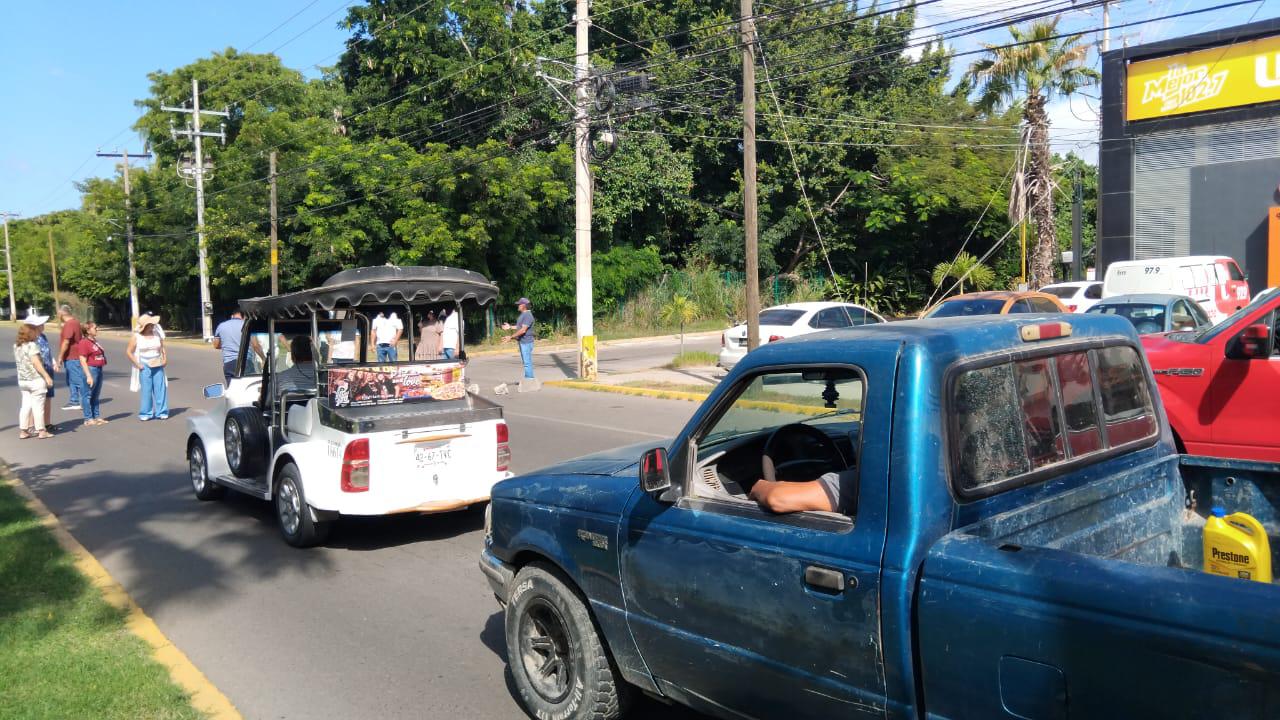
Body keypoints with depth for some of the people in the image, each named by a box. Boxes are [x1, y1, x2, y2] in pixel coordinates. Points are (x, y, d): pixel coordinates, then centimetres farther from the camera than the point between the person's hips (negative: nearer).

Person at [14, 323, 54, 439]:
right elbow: (36, 363, -19)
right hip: (36, 380, -7)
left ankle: (23, 431, 12)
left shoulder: (16, 346, 9)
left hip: (22, 380, 7)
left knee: (25, 405, 11)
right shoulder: (32, 345, -14)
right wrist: (47, 376, -17)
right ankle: (41, 431, 5)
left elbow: (19, 362, 15)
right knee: (38, 406, 0)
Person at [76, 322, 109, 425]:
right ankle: (88, 419, 4)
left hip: (99, 369, 9)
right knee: (88, 395, 0)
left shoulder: (95, 341, 14)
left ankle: (97, 417, 23)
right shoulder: (84, 342, -12)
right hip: (91, 369, -9)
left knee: (96, 395, 15)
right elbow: (83, 361, -15)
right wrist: (88, 376, -19)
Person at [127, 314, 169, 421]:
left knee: (160, 389, -1)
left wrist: (165, 359, 2)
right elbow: (129, 352, -1)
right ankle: (146, 414, 7)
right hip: (145, 367, -3)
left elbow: (163, 348, 15)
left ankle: (161, 412, 5)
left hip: (158, 366, 3)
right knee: (146, 390, -2)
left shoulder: (157, 334, 7)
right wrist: (137, 364, -6)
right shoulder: (136, 337, -2)